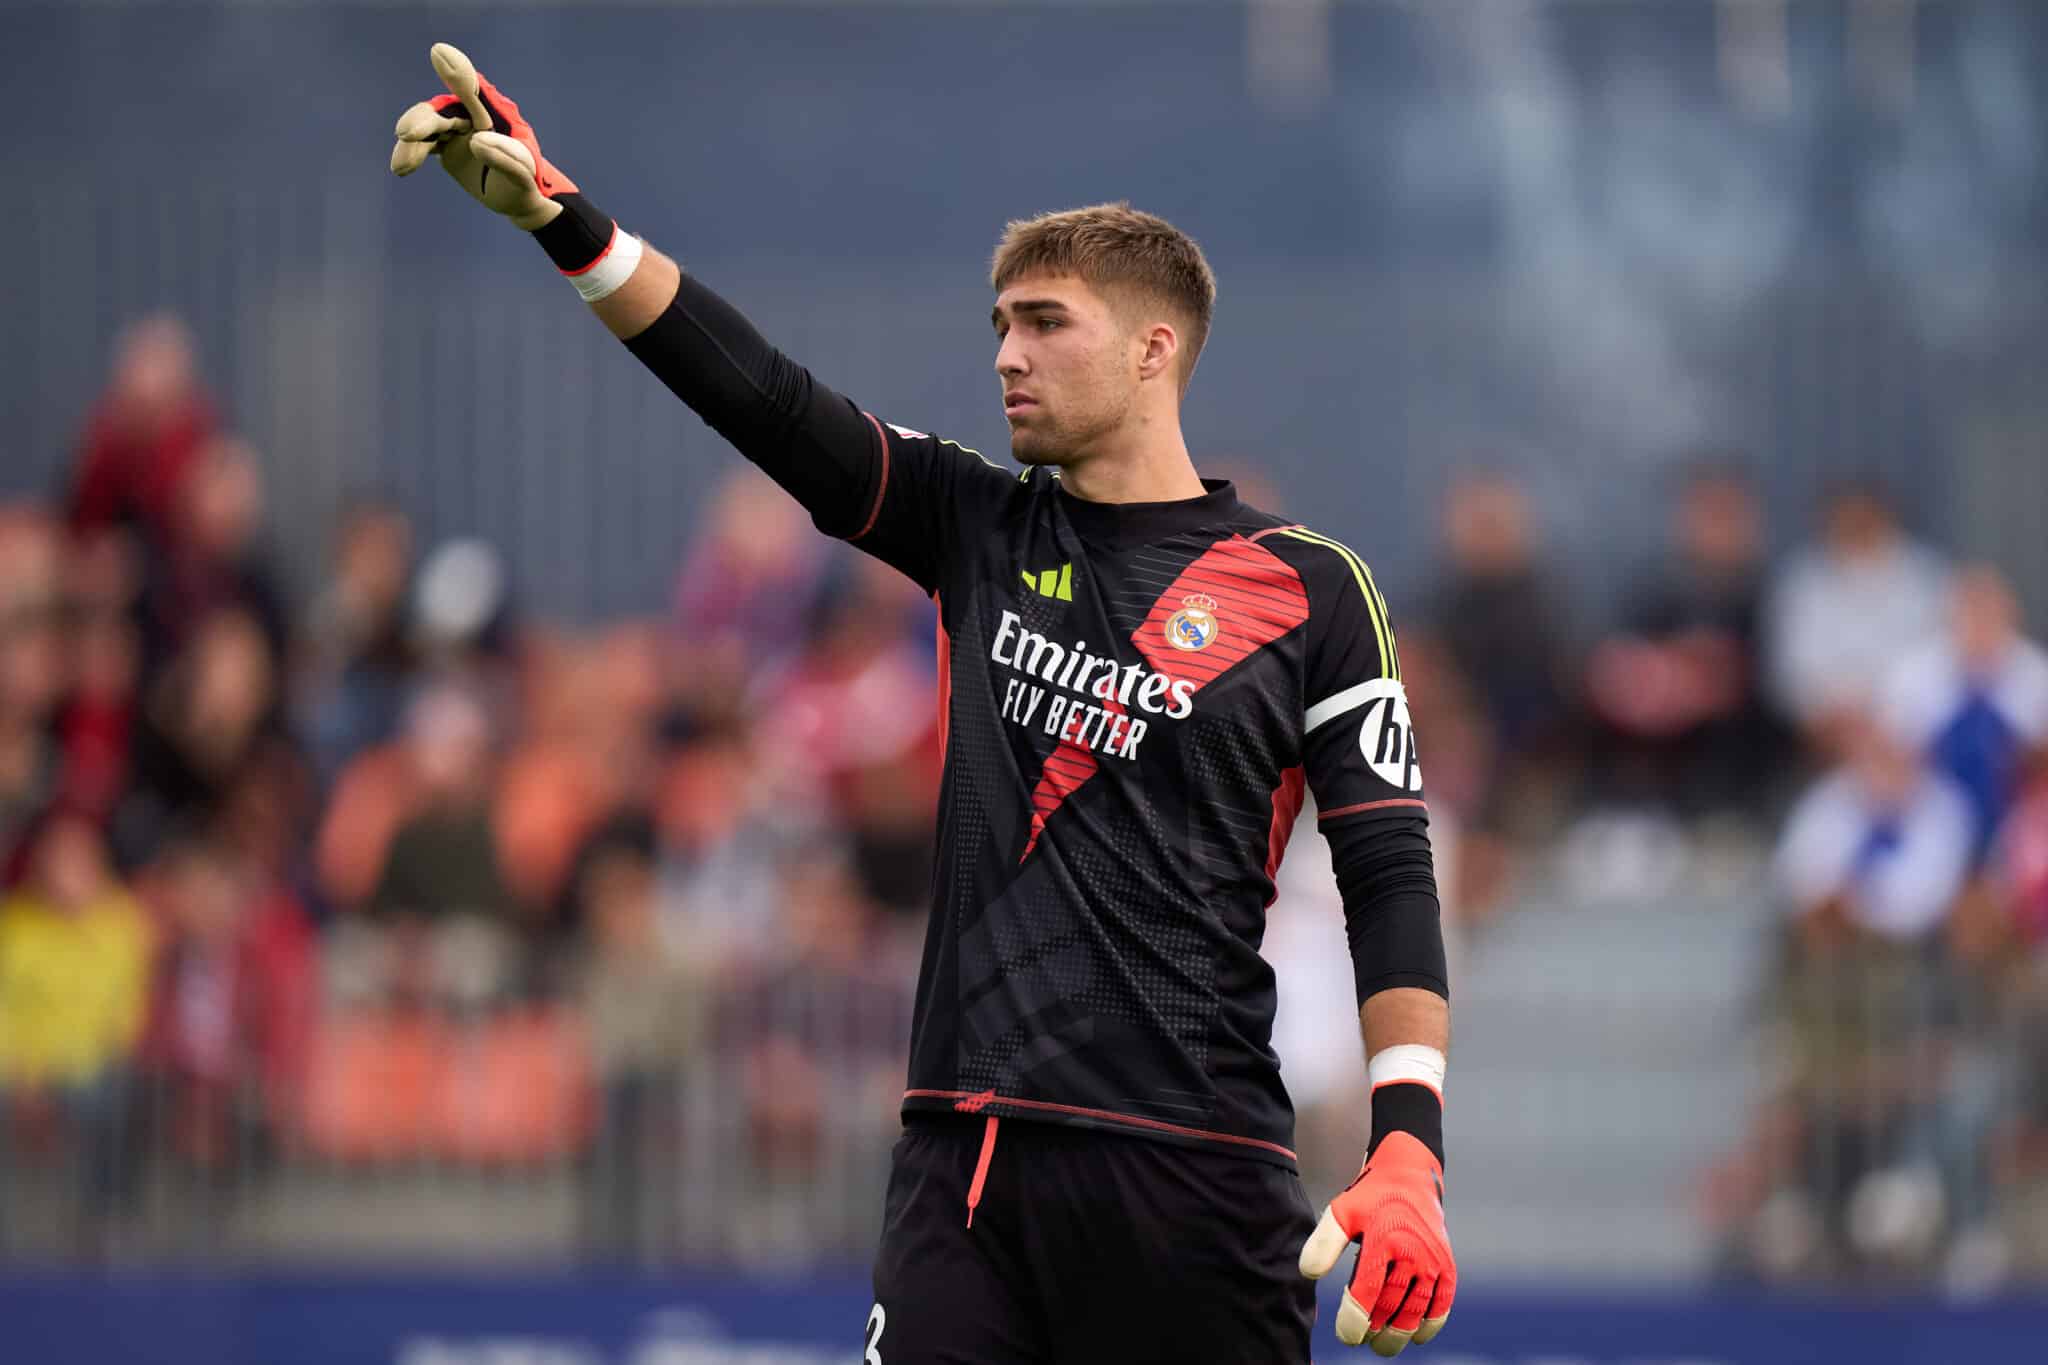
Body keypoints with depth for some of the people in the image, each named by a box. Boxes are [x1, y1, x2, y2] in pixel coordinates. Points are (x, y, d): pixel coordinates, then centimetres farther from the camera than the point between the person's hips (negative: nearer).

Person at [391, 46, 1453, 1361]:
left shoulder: (1309, 589, 3)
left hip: (1189, 1171, -3)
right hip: (970, 1145, 3)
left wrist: (1409, 1153, -10)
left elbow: (1393, 875, 1)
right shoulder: (979, 530, 13)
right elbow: (759, 391, 3)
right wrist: (555, 212, -8)